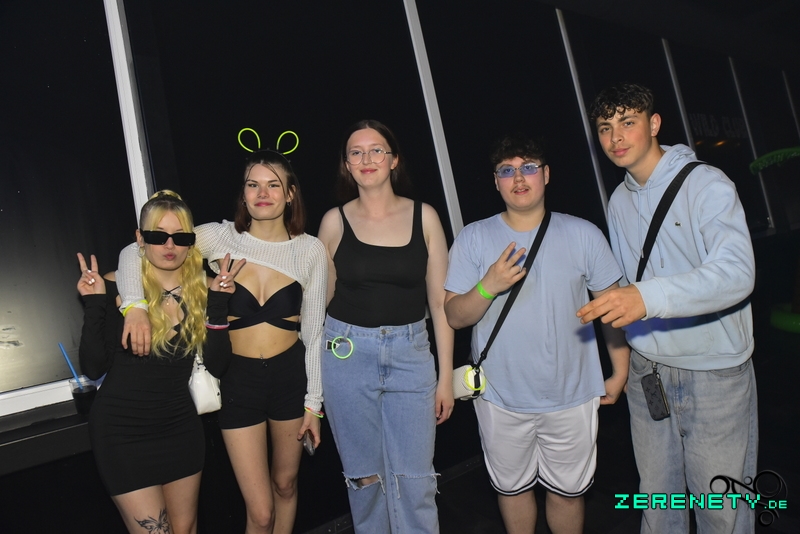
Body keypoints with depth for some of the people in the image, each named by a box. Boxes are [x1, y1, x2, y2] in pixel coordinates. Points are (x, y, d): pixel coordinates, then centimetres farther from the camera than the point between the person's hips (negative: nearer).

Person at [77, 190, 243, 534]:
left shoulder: (201, 288, -2)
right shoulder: (115, 288, -11)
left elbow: (216, 362, -7)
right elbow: (93, 369, -11)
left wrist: (218, 305, -16)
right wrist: (94, 306, -20)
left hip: (180, 425, 4)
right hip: (122, 430, -3)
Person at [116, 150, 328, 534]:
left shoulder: (310, 250, -4)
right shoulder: (220, 237, -8)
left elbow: (313, 331, 0)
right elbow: (135, 252, -8)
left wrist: (313, 401, 1)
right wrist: (135, 305, -27)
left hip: (291, 375, 2)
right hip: (238, 378, -1)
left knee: (285, 484, 21)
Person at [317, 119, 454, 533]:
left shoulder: (423, 216, 0)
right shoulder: (335, 221, 0)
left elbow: (440, 301, 1)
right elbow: (321, 297, 9)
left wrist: (446, 375, 1)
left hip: (410, 354, 0)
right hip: (347, 354, 0)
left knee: (414, 479, 4)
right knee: (364, 476, 13)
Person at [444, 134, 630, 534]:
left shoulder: (583, 234, -4)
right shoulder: (473, 239, -6)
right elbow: (454, 316, -6)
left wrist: (619, 371, 1)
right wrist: (487, 287, -24)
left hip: (571, 396, 0)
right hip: (501, 399, 0)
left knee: (567, 490, 17)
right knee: (512, 487, 20)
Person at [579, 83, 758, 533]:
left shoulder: (706, 184, -11)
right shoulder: (619, 201, 9)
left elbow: (737, 272, -27)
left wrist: (649, 297, -40)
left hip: (714, 372, -5)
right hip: (647, 372, 5)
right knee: (655, 496, 16)